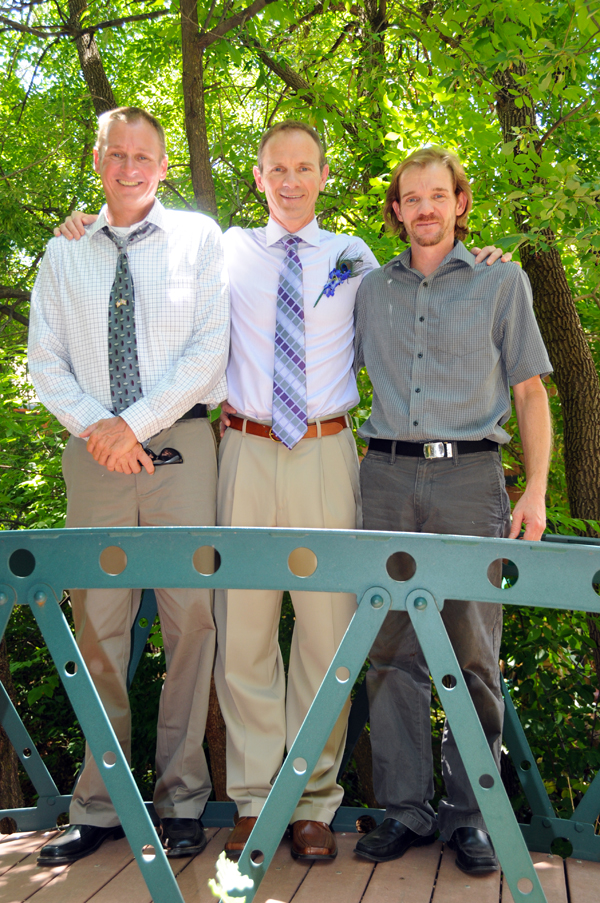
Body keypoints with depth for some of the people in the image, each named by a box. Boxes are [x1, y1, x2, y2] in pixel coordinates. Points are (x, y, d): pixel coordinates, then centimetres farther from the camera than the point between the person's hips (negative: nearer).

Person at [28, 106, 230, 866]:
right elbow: (45, 358, 10)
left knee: (191, 616, -3)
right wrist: (94, 426, -7)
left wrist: (136, 423, -10)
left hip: (179, 445, -2)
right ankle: (98, 806, 11)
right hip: (95, 452, 2)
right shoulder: (64, 253, 15)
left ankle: (182, 800, 8)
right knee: (96, 621, 2)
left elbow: (209, 347, -2)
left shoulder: (198, 238, 8)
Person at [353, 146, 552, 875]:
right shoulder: (370, 289, 15)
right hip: (387, 475, 2)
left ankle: (470, 813, 11)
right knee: (392, 646, 2)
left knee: (473, 650, 0)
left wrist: (536, 490, -3)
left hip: (469, 474, -2)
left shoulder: (501, 281, 9)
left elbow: (530, 392, 6)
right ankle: (404, 808, 12)